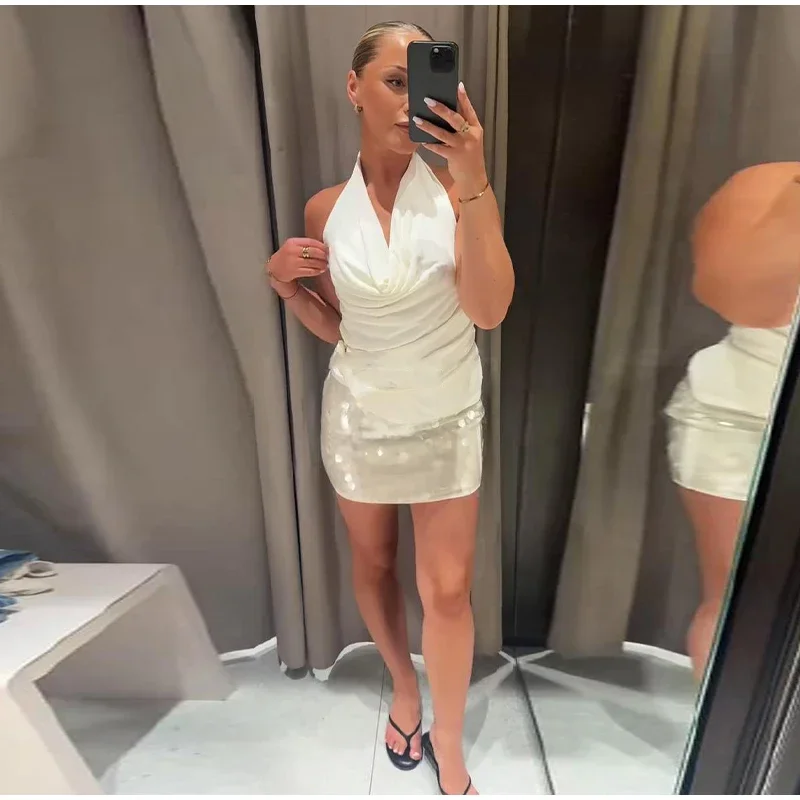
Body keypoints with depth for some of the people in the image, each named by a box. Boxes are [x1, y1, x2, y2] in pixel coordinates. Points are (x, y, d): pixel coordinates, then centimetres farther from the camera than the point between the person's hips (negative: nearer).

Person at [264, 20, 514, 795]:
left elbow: (489, 311, -22)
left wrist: (474, 182, -29)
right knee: (373, 563, 19)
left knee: (447, 587, 6)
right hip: (358, 415, 3)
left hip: (446, 418, -2)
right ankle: (403, 687, 49)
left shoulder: (457, 191, -8)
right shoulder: (326, 209, -2)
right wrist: (286, 284, -11)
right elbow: (337, 329, 6)